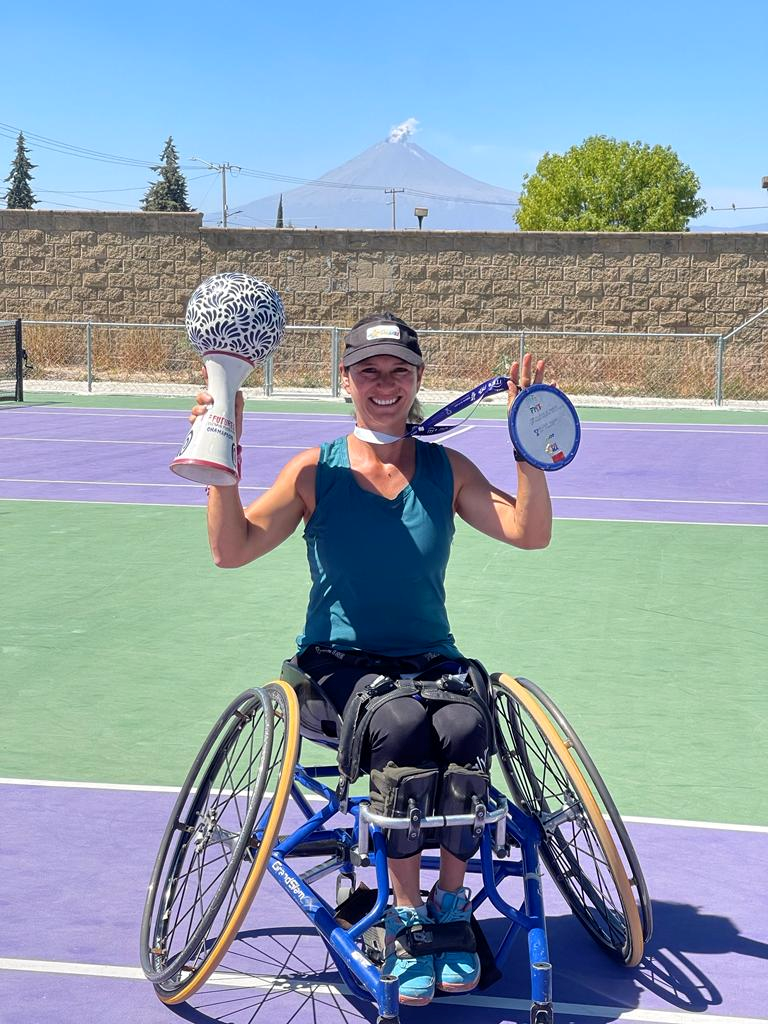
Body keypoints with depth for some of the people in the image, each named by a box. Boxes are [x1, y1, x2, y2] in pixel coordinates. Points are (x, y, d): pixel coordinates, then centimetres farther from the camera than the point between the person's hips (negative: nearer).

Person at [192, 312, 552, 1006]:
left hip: (431, 660, 2)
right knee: (403, 724, -34)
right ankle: (406, 914, -20)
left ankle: (451, 903, -13)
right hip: (341, 662, -2)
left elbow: (531, 532, -1)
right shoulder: (315, 471, 2)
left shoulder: (447, 469, 7)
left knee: (466, 728, -32)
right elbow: (232, 549, -4)